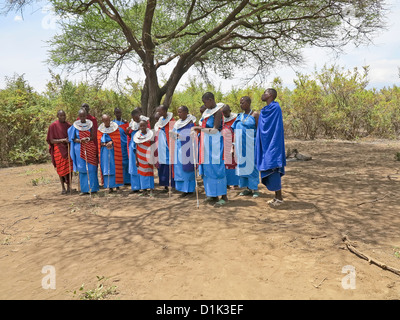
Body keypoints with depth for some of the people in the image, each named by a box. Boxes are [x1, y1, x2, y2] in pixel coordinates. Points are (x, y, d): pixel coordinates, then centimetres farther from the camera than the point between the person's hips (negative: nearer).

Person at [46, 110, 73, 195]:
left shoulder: (68, 125, 7)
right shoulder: (53, 126, -4)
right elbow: (51, 140, -7)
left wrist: (70, 140, -4)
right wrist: (62, 140, -19)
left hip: (68, 149, 3)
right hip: (59, 150, -3)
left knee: (69, 168, 0)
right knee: (61, 169, 3)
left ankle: (69, 186, 12)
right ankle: (63, 187, 15)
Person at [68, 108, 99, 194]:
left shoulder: (90, 124, 4)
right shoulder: (75, 126, 3)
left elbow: (93, 137, 0)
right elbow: (74, 139, 2)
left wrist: (88, 139, -21)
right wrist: (80, 140, -18)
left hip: (90, 149, 0)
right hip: (80, 150, 0)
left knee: (91, 169, -1)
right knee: (82, 169, 1)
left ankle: (92, 187, 6)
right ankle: (84, 189, 8)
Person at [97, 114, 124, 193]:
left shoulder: (115, 127, 1)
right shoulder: (100, 129, 3)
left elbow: (117, 139, -3)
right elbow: (100, 142, 0)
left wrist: (111, 142, -20)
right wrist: (106, 144, -19)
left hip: (114, 150, -1)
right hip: (105, 151, 1)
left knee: (115, 167, 1)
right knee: (107, 168, -1)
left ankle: (117, 184, 11)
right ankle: (110, 186, 3)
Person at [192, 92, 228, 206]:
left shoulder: (218, 112, -9)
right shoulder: (207, 111, 15)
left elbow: (215, 130, -16)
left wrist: (200, 128, -17)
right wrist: (197, 129, 5)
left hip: (214, 143, -8)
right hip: (206, 144, 8)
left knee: (216, 168, -7)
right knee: (207, 168, 8)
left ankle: (224, 196, 1)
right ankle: (213, 195, 16)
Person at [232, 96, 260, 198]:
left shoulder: (255, 114, -5)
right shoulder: (240, 116, 12)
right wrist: (234, 144, 10)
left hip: (250, 145, -6)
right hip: (241, 145, 6)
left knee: (251, 165, -2)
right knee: (243, 165, 7)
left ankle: (255, 189, 8)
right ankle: (248, 188, 16)